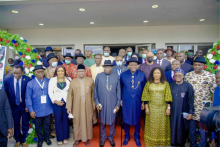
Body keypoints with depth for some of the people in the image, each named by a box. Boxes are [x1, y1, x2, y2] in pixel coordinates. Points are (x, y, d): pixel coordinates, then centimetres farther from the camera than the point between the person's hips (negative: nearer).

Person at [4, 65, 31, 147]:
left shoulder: (28, 80, -15)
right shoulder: (7, 81, -9)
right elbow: (6, 95, -1)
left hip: (25, 106, -1)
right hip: (14, 106, 2)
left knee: (25, 124, 13)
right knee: (16, 124, 16)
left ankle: (23, 140, 35)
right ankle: (17, 140, 39)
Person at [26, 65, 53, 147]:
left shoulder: (49, 81, -4)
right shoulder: (30, 83, -6)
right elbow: (28, 98, -5)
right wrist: (31, 110, -8)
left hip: (48, 109, 1)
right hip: (37, 110, -1)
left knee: (47, 125, 18)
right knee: (38, 126, 18)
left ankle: (47, 137, 44)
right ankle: (40, 139, 43)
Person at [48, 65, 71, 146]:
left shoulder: (69, 79, 1)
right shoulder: (52, 80, 0)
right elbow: (50, 92, -1)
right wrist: (55, 101, -10)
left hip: (66, 102, 1)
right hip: (56, 103, 0)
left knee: (65, 119, 10)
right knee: (58, 120, 7)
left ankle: (65, 137, 26)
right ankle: (59, 138, 23)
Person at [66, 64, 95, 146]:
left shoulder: (90, 80, -3)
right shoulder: (73, 82, -1)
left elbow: (93, 93, 1)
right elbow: (70, 95, 0)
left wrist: (94, 104, 1)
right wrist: (69, 107, -2)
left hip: (87, 106, 0)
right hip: (77, 106, 1)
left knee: (88, 121, 11)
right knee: (77, 122, 11)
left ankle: (87, 138, 29)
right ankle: (78, 138, 29)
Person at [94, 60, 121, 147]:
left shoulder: (116, 77, -3)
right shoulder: (99, 76, -4)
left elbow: (118, 91, 1)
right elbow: (95, 90, 1)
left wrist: (118, 104, 1)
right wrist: (97, 102, -2)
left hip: (112, 103, 0)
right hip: (102, 103, 0)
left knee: (112, 121, 13)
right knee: (102, 121, 14)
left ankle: (111, 137, 35)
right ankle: (103, 138, 34)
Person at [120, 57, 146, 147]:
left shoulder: (142, 75, -5)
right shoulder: (123, 75, -4)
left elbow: (144, 89, 1)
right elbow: (120, 88, 5)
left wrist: (143, 102, 2)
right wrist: (120, 99, 5)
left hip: (137, 101, 0)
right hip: (126, 101, 0)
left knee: (137, 119, 14)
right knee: (126, 118, 11)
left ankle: (137, 137, 37)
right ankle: (127, 136, 35)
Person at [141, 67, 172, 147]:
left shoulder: (165, 84, 1)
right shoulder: (148, 83, 1)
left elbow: (168, 97, -1)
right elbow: (145, 97, 0)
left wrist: (168, 108, -6)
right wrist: (146, 108, -4)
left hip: (162, 108, 0)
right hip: (152, 108, 0)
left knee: (162, 126, 8)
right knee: (152, 126, 7)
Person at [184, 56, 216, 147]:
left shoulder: (210, 76, -3)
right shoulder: (188, 75, 1)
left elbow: (214, 91, -1)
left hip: (204, 106, -1)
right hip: (191, 106, 2)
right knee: (192, 125, 13)